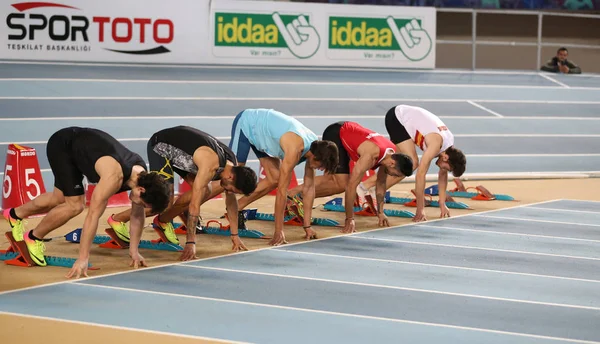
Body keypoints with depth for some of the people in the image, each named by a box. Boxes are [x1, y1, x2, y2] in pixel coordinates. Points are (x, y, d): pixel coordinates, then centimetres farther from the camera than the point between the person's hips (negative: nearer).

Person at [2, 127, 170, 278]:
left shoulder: (142, 175, -15)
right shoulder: (114, 177, -39)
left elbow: (137, 215, -2)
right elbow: (93, 215, -39)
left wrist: (134, 251, -1)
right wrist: (83, 259, -40)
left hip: (82, 141, 8)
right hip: (61, 145, -8)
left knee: (61, 199, 20)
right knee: (75, 205, -16)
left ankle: (15, 214, 44)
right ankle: (33, 238, 6)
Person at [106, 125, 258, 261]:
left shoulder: (233, 165, -11)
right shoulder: (211, 165, -36)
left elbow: (231, 199, 3)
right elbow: (194, 205, -36)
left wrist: (235, 236, 4)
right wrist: (190, 243, -35)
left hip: (179, 147, 8)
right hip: (160, 146, -8)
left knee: (206, 192, -5)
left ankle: (163, 220, 10)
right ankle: (117, 220, -1)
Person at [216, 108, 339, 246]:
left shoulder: (314, 146, -15)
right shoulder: (295, 148, -38)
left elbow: (309, 187, -7)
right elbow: (282, 190, -35)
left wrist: (307, 226, -6)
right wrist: (279, 232, -32)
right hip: (245, 124, -8)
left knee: (274, 179, -1)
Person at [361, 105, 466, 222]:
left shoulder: (449, 143, -6)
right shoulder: (436, 143, -30)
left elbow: (443, 175, 7)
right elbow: (420, 175, -31)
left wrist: (442, 204, 6)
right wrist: (420, 209, -29)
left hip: (404, 117, 9)